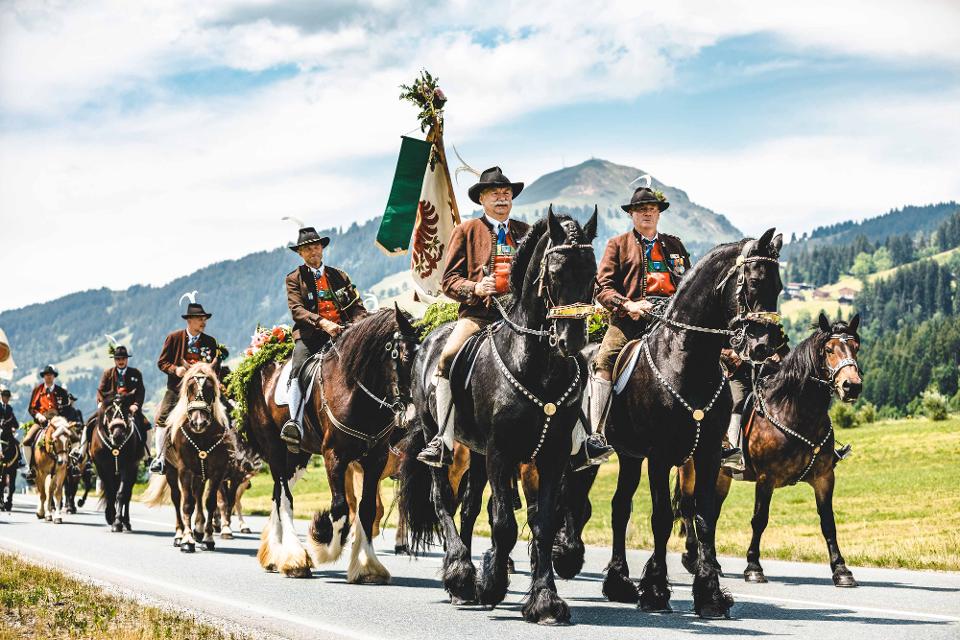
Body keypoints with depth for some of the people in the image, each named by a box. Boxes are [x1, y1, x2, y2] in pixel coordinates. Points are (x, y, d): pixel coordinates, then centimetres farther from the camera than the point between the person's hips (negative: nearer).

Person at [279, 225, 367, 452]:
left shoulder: (339, 276, 23)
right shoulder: (294, 278, 13)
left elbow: (357, 306, 16)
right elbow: (296, 309, -3)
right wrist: (322, 323, -19)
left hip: (340, 333, 3)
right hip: (309, 334, -3)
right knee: (299, 368, -29)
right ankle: (295, 423, -41)